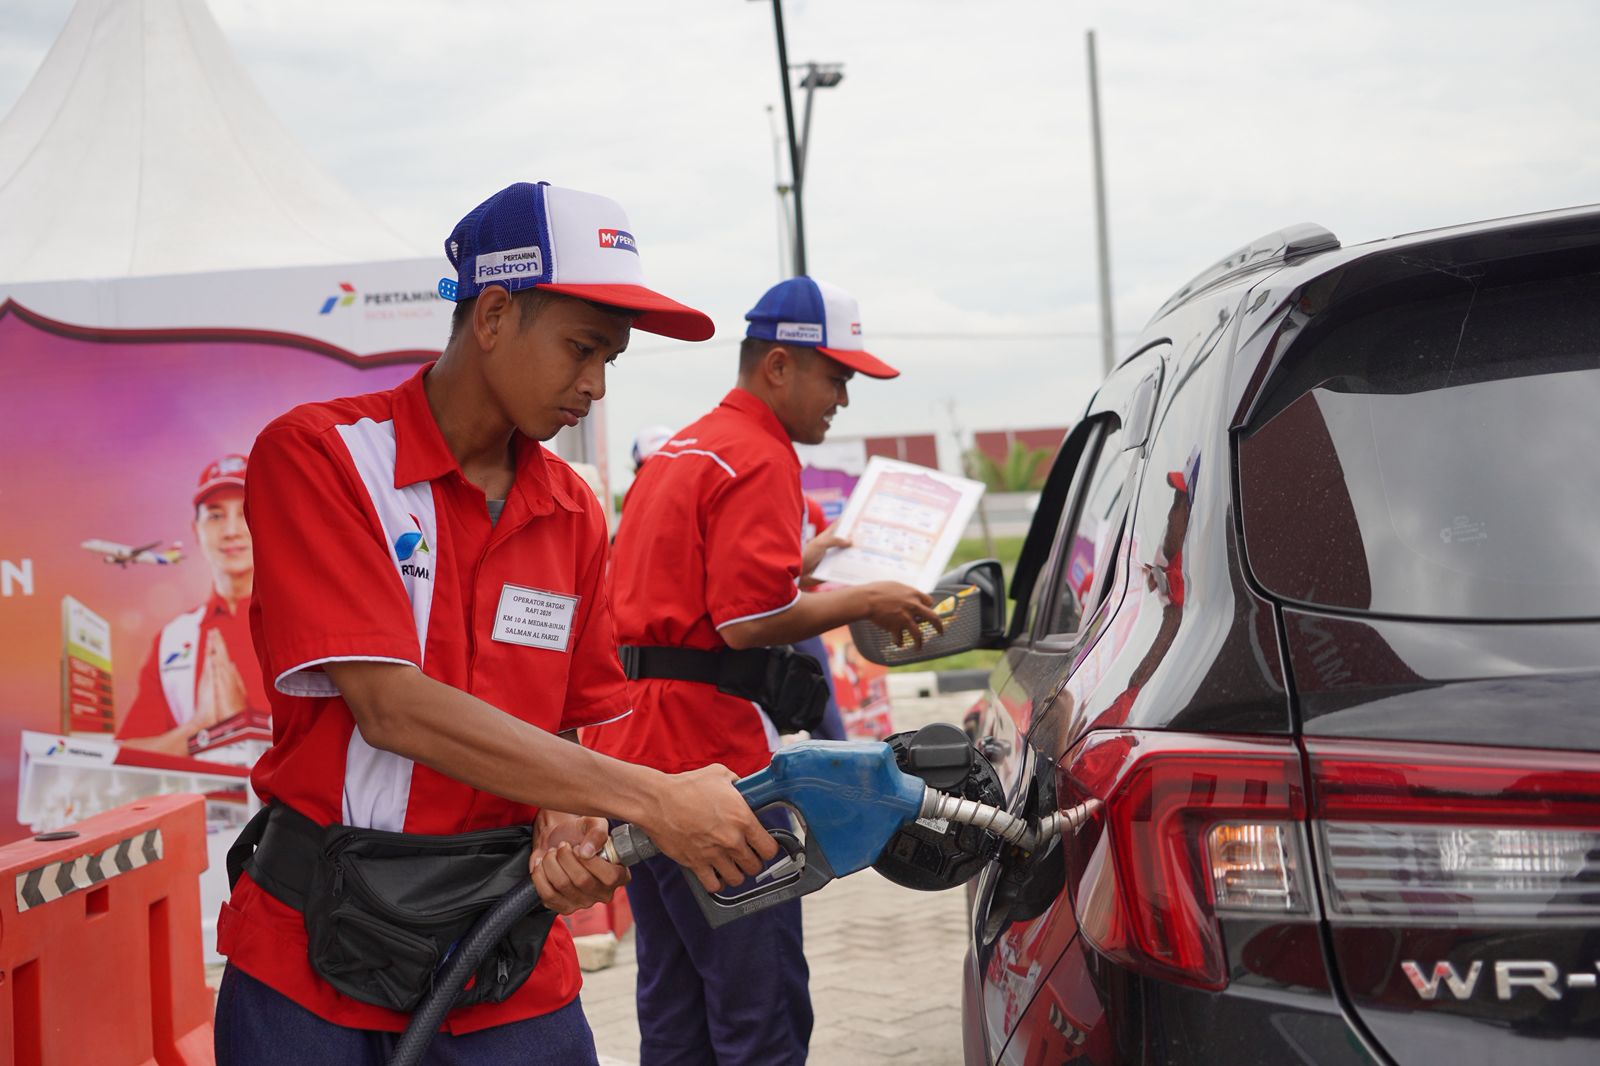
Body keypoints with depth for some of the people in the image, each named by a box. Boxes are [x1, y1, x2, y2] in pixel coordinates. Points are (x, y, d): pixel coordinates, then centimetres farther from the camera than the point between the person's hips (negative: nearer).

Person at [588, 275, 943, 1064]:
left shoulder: (676, 453, 19)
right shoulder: (760, 460, -12)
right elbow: (748, 620, -20)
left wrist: (801, 567, 21)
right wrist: (863, 601, -8)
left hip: (633, 746, 10)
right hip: (711, 758, -10)